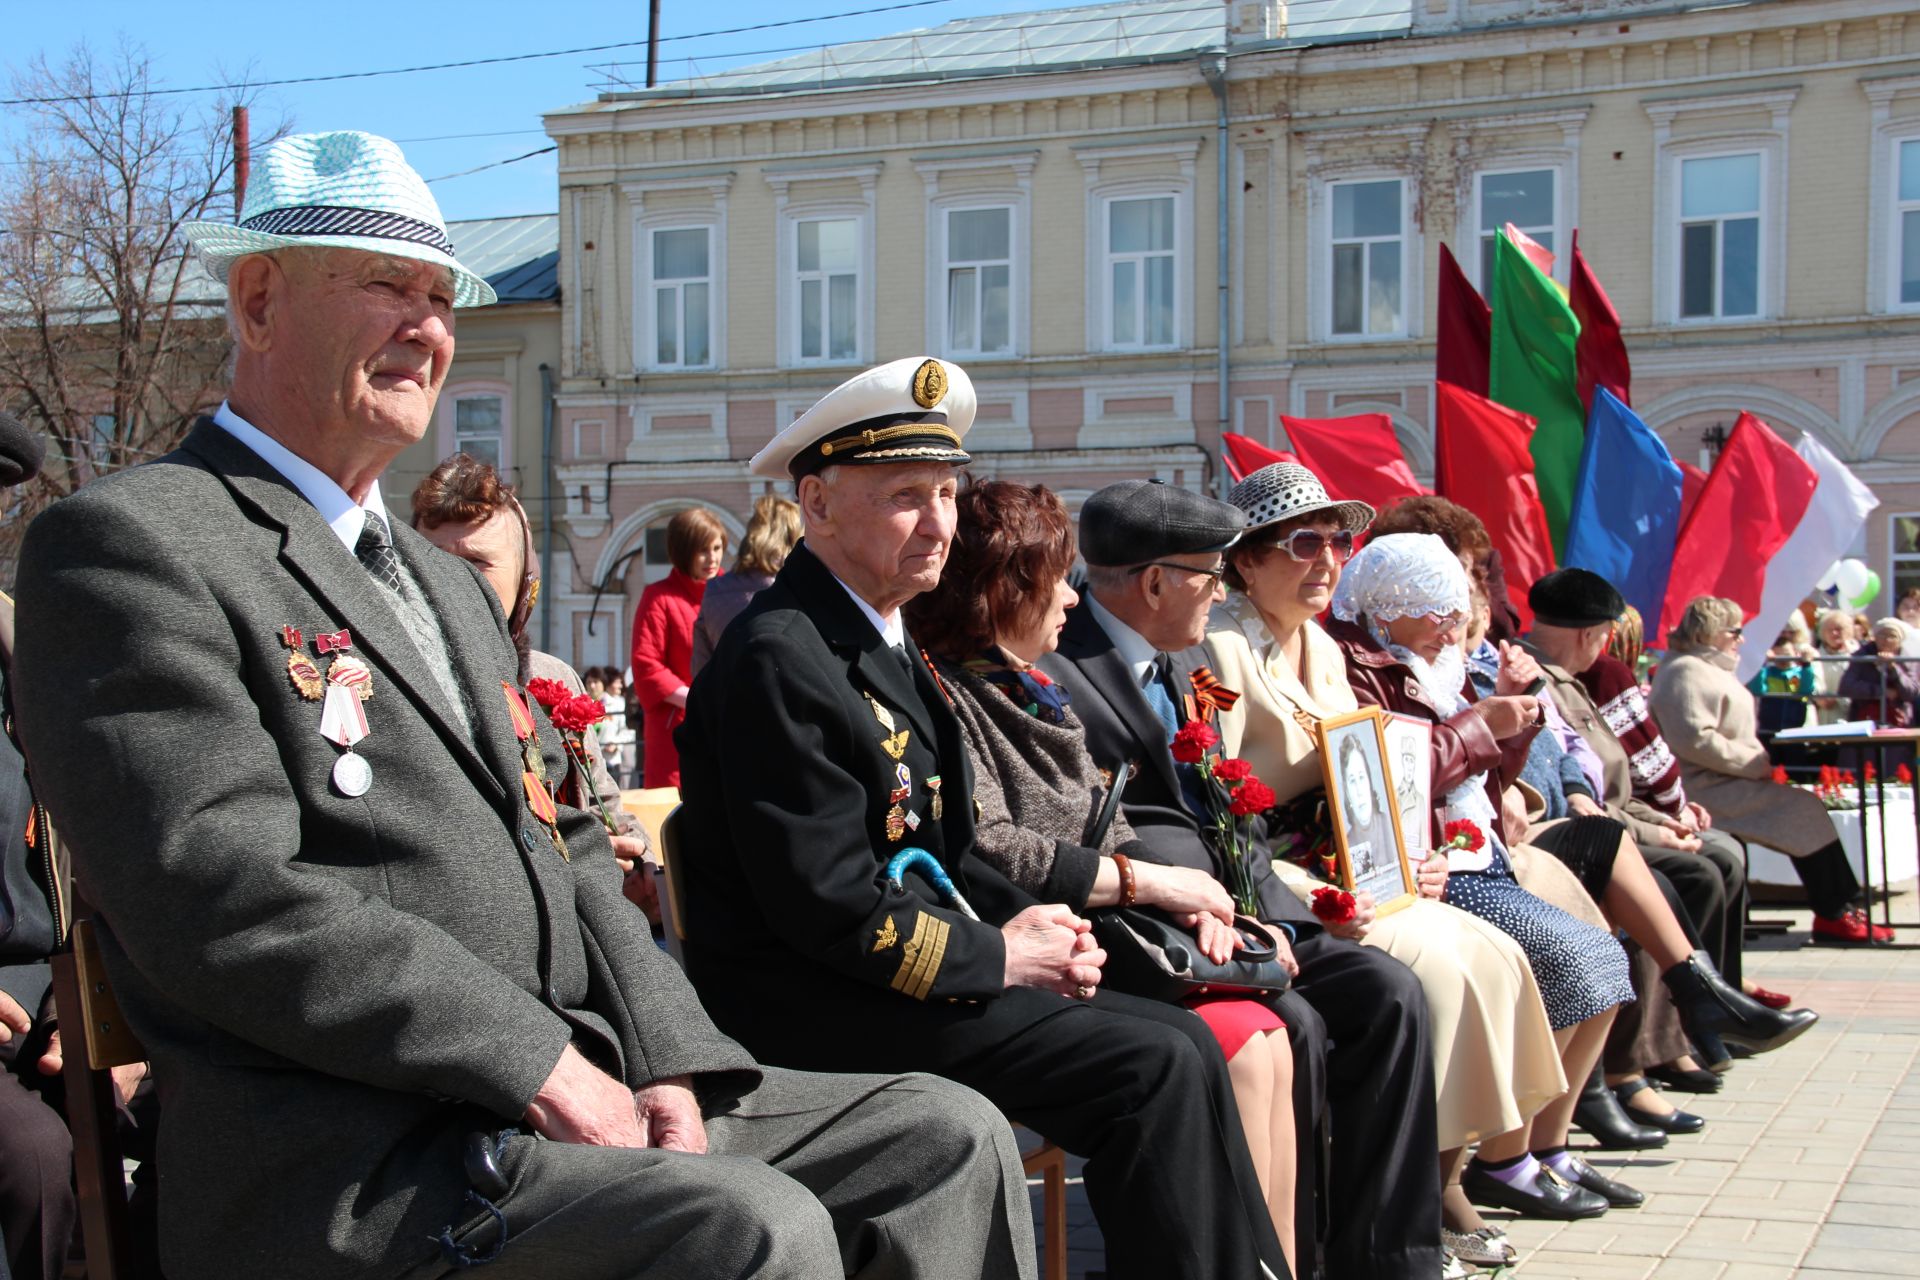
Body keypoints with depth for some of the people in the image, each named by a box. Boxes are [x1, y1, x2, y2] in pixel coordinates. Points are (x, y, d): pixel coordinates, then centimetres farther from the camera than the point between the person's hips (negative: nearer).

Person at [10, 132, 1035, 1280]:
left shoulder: (453, 588, 26)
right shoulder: (126, 544, -5)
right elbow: (228, 902, -17)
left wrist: (663, 1057, 0)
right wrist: (539, 1065, -16)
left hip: (576, 1095, 9)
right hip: (344, 1166, -9)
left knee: (946, 1138, -2)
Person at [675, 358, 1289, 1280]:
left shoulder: (883, 642, 15)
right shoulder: (779, 659, -17)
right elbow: (833, 906, -21)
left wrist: (1022, 919, 2)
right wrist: (998, 956, -12)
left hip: (897, 979, 9)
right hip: (808, 1013, -9)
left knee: (1180, 1043, -1)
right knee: (1155, 1068, -16)